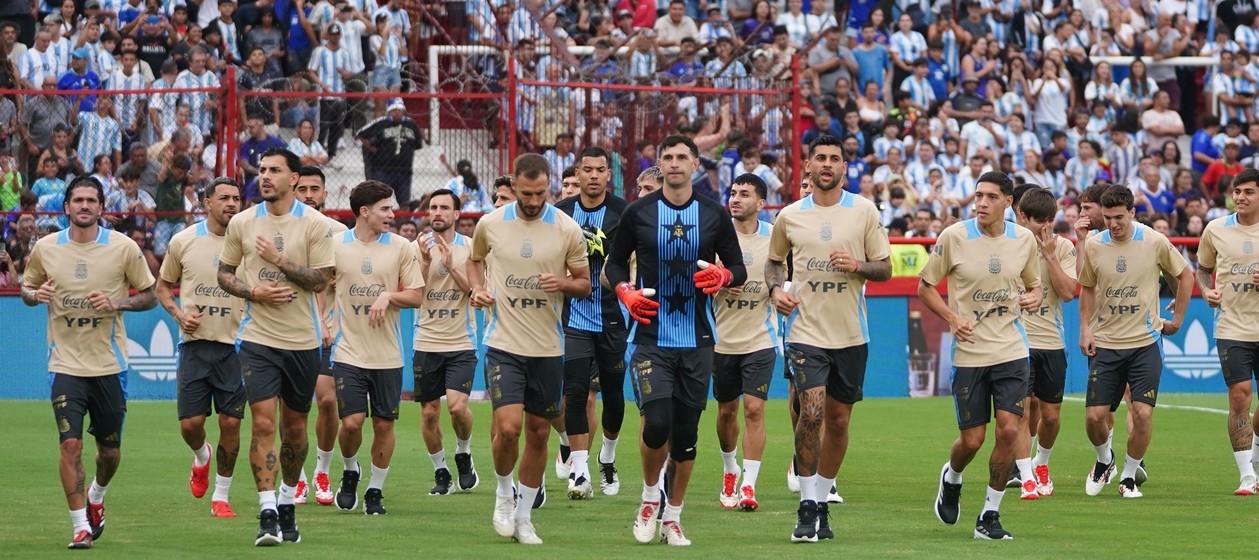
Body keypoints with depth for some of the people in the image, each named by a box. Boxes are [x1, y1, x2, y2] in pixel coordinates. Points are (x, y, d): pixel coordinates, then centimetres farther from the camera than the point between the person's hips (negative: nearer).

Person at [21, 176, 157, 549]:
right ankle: (81, 526, -4)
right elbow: (26, 289, 14)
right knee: (70, 444, -13)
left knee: (109, 451, 9)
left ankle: (96, 498, 41)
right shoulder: (45, 249, 1)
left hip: (110, 364, 0)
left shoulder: (123, 248, -3)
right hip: (66, 363, 0)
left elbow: (149, 296, 4)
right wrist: (35, 295, -10)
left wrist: (117, 302, -15)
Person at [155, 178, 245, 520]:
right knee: (190, 422, -4)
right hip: (195, 341, 0)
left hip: (234, 346, 0)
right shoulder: (183, 241, 2)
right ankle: (201, 457, 32)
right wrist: (179, 314, -5)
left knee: (231, 422, -3)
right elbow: (163, 286, 13)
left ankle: (221, 496, 11)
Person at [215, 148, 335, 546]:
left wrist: (280, 261, -16)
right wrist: (254, 292, -7)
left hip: (302, 341, 0)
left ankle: (287, 504, 28)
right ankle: (268, 515, -13)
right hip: (258, 338, 0)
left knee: (295, 427, 10)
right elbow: (224, 273, 11)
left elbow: (321, 279, -7)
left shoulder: (314, 224, -3)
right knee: (263, 423, -12)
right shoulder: (242, 223, 3)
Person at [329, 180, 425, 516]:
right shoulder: (336, 245, 0)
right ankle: (350, 473, 19)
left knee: (384, 424, 3)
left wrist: (388, 296, -13)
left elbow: (416, 297, 4)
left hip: (388, 355, 1)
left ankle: (375, 489, 18)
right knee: (351, 421, -10)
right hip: (349, 351, -1)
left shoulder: (400, 247, 2)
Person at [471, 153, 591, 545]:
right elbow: (475, 259, 19)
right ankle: (504, 493, 12)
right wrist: (477, 288, -1)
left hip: (547, 349, 1)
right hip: (503, 345, -1)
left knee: (538, 434, 7)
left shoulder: (567, 230, -3)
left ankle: (523, 516, 22)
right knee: (508, 427, -16)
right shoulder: (490, 224, -1)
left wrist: (564, 284, -16)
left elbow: (585, 284, 6)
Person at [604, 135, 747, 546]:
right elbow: (614, 262, 11)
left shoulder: (715, 215, 4)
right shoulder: (638, 213, 2)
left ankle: (673, 517, 16)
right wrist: (626, 293, -9)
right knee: (657, 423, -16)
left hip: (697, 341, 2)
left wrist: (723, 276, -13)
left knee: (686, 433, 3)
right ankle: (651, 494, 11)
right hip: (651, 339, -2)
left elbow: (739, 271, 10)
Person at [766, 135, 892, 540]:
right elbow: (774, 260, 21)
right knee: (812, 412, -16)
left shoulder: (864, 211, 2)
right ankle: (807, 508, -10)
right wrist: (776, 290, 1)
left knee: (838, 420, 7)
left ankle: (822, 501, 23)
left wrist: (857, 266, -16)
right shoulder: (790, 216, 5)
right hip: (806, 330, -1)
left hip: (851, 335, 1)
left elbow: (884, 268, 4)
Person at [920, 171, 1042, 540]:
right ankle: (951, 478, 37)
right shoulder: (953, 237, -6)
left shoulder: (1024, 239, 2)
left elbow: (1034, 285, 18)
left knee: (1009, 430, -10)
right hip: (969, 353, -2)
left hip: (1011, 351, 2)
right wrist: (952, 317, -13)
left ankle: (990, 515, 4)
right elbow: (925, 287, 2)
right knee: (971, 441, 0)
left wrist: (1033, 298, -6)